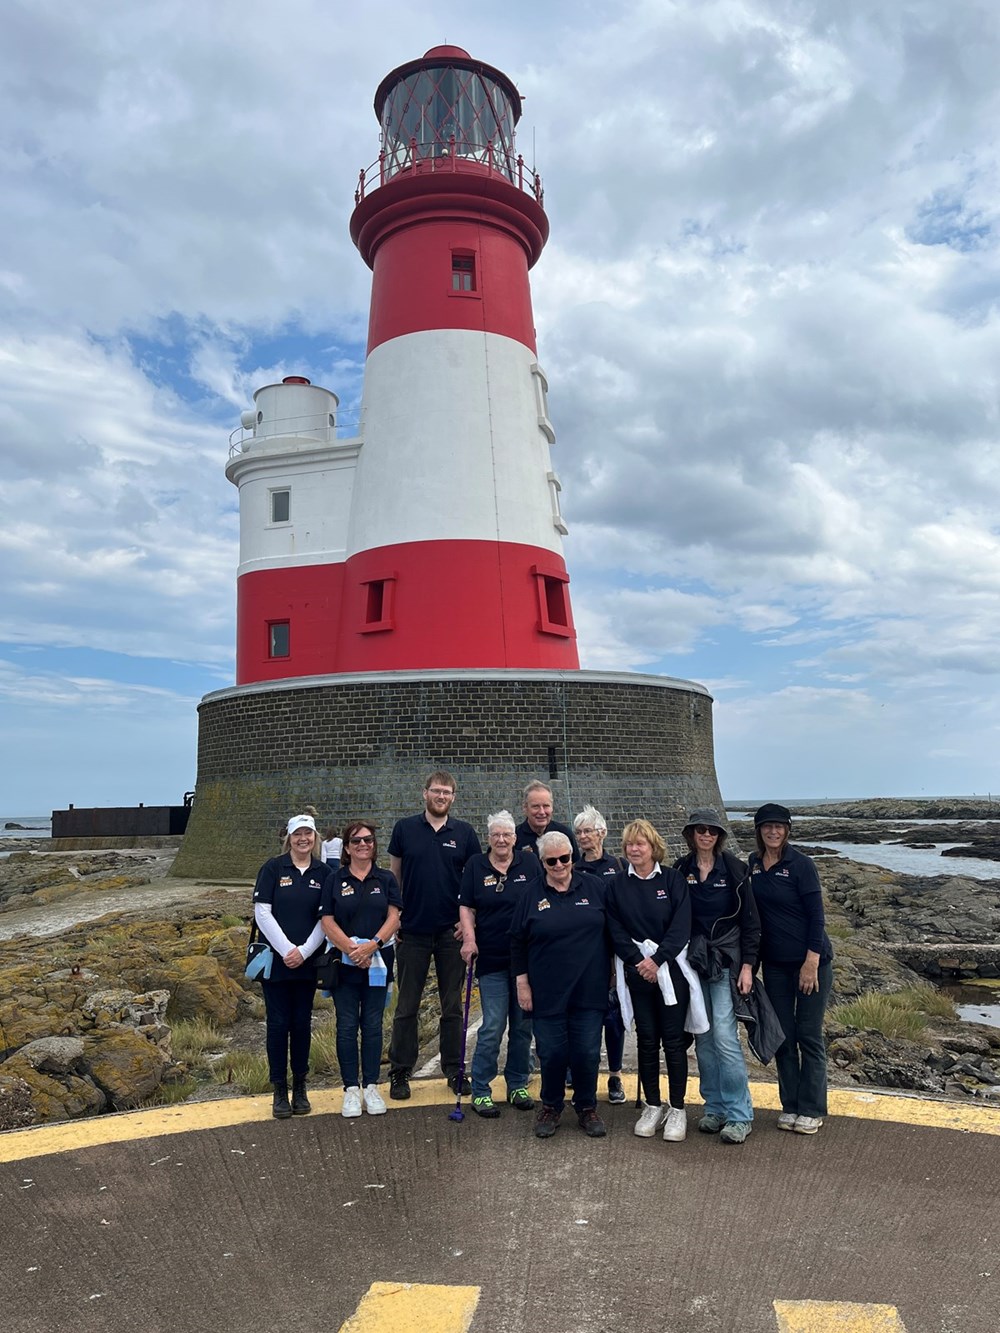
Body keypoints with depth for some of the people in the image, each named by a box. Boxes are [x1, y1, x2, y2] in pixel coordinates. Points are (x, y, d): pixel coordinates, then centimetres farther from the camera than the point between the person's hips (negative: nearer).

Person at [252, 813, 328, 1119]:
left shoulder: (323, 873, 3)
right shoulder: (273, 868, -4)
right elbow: (262, 913, -8)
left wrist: (304, 952, -10)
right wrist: (286, 950, -13)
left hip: (307, 962, 2)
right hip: (276, 961, -2)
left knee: (302, 1023, 9)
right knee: (278, 1024, 3)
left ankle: (300, 1089, 21)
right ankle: (279, 1091, 14)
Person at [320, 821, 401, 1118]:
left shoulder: (386, 879, 5)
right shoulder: (334, 880, 2)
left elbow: (393, 918, -2)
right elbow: (328, 922, -4)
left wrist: (372, 945, -17)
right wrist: (351, 950, -15)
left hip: (378, 962, 1)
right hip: (344, 963, -1)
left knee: (372, 1024, 6)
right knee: (347, 1026, 3)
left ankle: (371, 1086, 16)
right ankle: (351, 1088, 12)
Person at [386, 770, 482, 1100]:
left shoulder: (464, 833, 1)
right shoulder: (404, 829, 0)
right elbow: (393, 876, 5)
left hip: (451, 932, 1)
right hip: (412, 931, 0)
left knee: (452, 1005, 10)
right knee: (407, 1006, 7)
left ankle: (454, 1070, 22)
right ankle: (399, 1073, 18)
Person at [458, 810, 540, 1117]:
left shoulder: (530, 863, 2)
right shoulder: (475, 865, 1)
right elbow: (465, 907, 2)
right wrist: (469, 939, -12)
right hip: (491, 959, -1)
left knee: (523, 1025, 10)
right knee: (492, 1027, -3)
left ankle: (518, 1085, 26)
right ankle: (480, 1091, 11)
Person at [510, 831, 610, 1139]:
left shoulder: (594, 887, 1)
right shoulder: (532, 895, 0)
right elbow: (517, 943, 4)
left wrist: (610, 971, 7)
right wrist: (522, 984, 1)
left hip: (589, 990, 1)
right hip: (547, 993, 0)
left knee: (588, 1053, 5)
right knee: (551, 1053, 5)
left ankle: (587, 1108, 25)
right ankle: (551, 1107, 27)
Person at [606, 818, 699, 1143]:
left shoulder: (673, 879, -2)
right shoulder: (618, 884, 5)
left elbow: (681, 926, -8)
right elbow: (616, 930, 1)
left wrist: (657, 959, -16)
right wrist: (638, 960, -11)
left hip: (671, 968, -2)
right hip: (637, 970, 2)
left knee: (673, 1039, 2)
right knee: (646, 1039, 8)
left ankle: (677, 1109, 14)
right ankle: (652, 1106, 20)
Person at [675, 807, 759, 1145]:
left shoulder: (733, 868, -3)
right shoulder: (679, 870, 3)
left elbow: (749, 919, -2)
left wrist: (747, 965, -7)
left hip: (726, 961, -3)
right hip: (691, 960, 3)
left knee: (724, 1034, -10)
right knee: (703, 1036, 8)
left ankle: (739, 1114, 1)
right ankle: (714, 1107, 21)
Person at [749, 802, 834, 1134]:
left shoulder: (800, 864, -13)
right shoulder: (752, 864, 3)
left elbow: (816, 916, -13)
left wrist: (811, 963, -17)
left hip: (811, 961, -5)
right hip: (774, 963, 5)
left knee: (809, 1036, 3)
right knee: (782, 1035, 10)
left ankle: (812, 1110, 16)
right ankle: (790, 1105, 23)